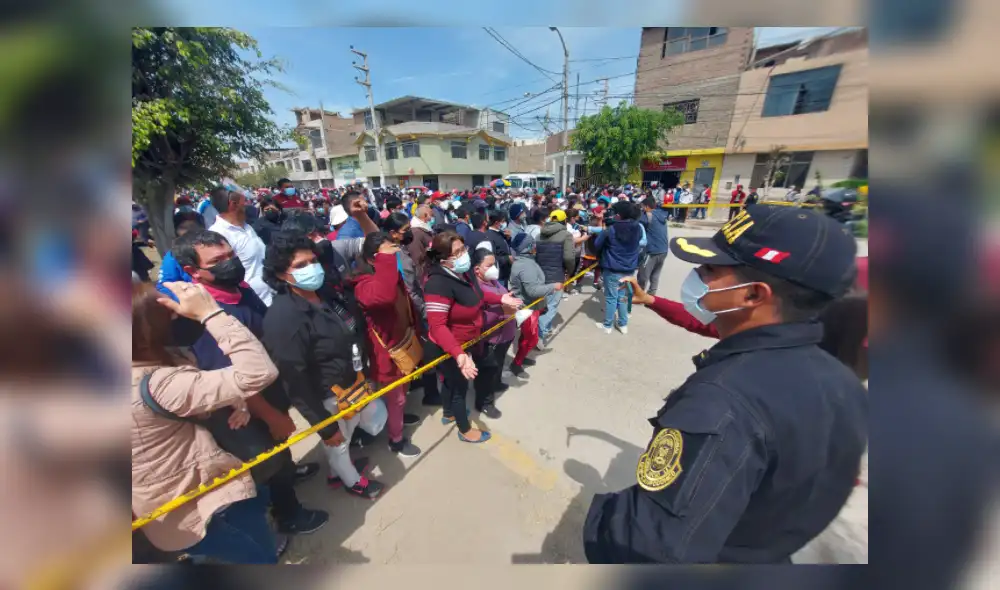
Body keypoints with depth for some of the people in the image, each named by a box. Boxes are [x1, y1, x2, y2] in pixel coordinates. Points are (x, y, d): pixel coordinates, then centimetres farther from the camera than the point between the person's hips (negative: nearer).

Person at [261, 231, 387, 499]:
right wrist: (324, 425, -17)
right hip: (330, 397, -8)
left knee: (376, 419, 27)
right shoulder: (282, 319, -29)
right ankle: (352, 481, 54)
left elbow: (356, 331, 8)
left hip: (354, 382, 8)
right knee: (337, 442, 20)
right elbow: (294, 382, -24)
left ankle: (337, 472, 57)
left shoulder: (329, 292, -7)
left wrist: (362, 371, 11)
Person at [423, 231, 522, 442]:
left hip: (469, 341, 8)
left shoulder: (465, 271, -9)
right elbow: (437, 326, -39)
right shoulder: (439, 283, -35)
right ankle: (465, 430, 42)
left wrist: (501, 299, 10)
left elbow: (476, 294, 12)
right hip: (452, 348, -8)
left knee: (455, 381, 30)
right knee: (460, 385, 15)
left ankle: (449, 413, 58)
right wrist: (459, 355, -48)